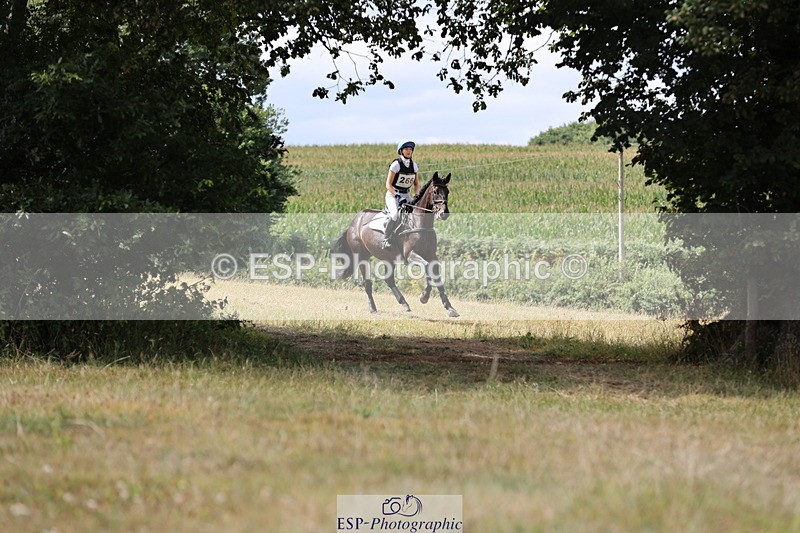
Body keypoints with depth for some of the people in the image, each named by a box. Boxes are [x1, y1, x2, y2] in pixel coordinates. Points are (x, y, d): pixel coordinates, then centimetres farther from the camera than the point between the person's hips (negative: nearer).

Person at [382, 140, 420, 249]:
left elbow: (416, 184, 14)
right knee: (395, 214, -32)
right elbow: (388, 185, -14)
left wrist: (416, 196, -5)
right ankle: (386, 239, -20)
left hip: (406, 195, 6)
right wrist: (398, 197, -26)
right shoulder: (396, 164, -13)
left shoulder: (414, 166, 5)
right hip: (392, 194, -6)